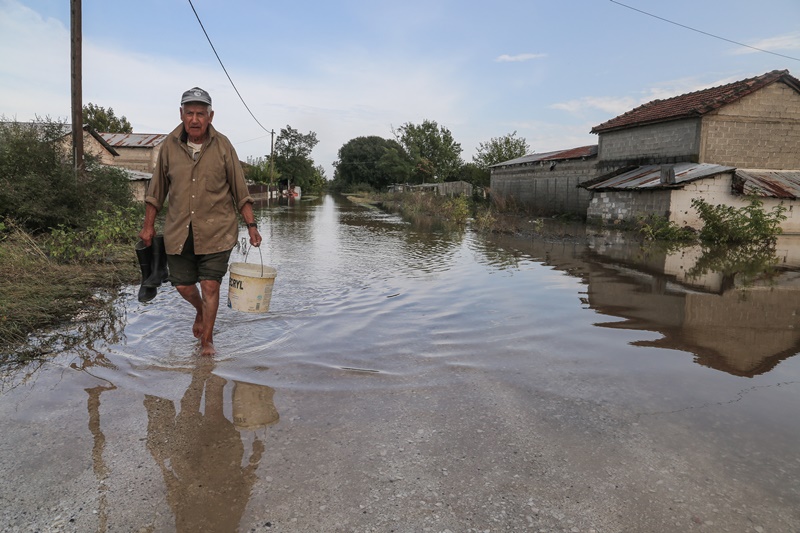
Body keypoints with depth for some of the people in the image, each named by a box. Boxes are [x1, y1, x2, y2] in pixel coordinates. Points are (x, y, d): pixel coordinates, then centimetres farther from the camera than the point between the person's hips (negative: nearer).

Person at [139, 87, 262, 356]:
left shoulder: (222, 146, -4)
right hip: (178, 231, 3)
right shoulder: (170, 145, 1)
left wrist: (251, 226, -5)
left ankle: (207, 340, 16)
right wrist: (148, 225, 11)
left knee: (210, 285, -3)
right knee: (182, 284, 9)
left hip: (216, 230, -2)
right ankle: (201, 311, 44)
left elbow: (240, 192, 0)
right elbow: (156, 191, 10)